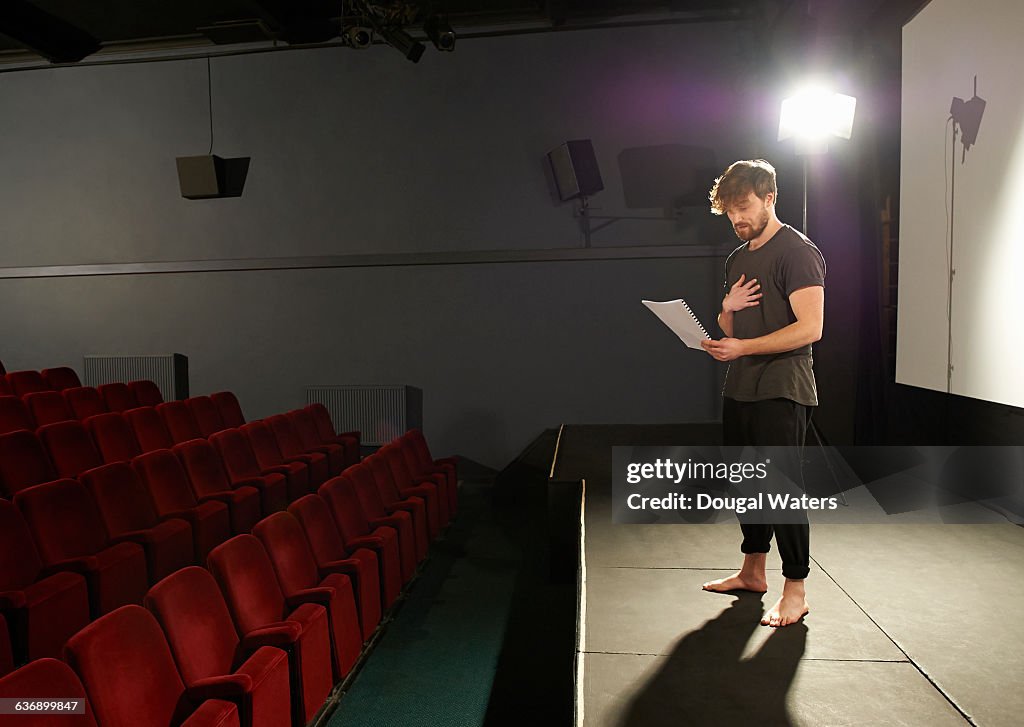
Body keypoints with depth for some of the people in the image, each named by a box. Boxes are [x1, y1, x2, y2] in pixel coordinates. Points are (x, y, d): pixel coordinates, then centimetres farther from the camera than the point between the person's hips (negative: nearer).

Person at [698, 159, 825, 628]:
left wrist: (743, 347, -23)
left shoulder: (798, 252, -9)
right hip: (739, 389, 8)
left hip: (781, 391, -8)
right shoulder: (738, 259, 17)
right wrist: (728, 308, -1)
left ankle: (795, 590, 8)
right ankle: (752, 571, 28)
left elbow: (809, 328, -18)